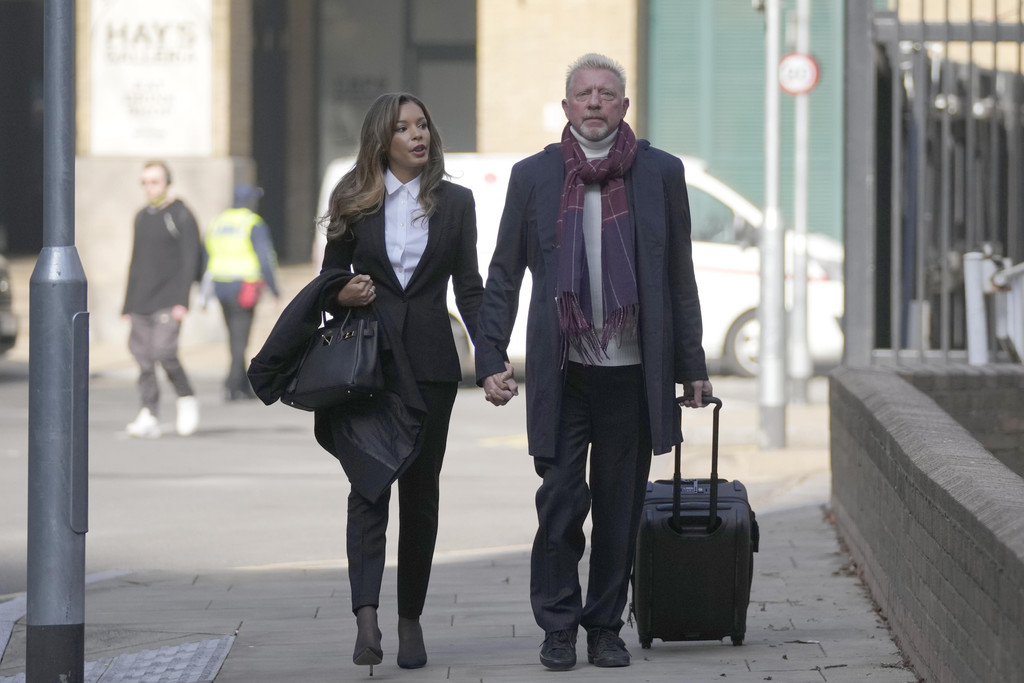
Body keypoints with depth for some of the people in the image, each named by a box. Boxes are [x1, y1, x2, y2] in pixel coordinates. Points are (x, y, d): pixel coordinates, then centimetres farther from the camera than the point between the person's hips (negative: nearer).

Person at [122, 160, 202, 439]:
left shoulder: (181, 216, -2)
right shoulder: (141, 217, 18)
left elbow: (190, 260, -7)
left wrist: (182, 300, -16)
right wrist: (128, 304, 17)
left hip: (168, 299, -6)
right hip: (141, 301, 6)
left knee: (163, 351, -18)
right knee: (143, 357, -2)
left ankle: (186, 399, 3)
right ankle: (149, 417, -4)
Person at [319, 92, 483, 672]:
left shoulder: (455, 202, 7)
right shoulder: (354, 201, 6)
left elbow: (469, 287, 6)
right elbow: (330, 274, 13)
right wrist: (342, 295, -11)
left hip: (430, 361, 1)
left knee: (421, 489, 5)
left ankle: (411, 618, 12)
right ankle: (366, 616, -21)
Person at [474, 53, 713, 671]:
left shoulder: (661, 173, 5)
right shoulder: (533, 176, 4)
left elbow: (679, 276, 9)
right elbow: (504, 277, 8)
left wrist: (691, 365, 8)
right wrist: (491, 358, -1)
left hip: (633, 371, 1)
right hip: (562, 371, -1)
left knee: (619, 506, 5)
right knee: (562, 499, -2)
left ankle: (606, 626, 16)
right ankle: (559, 625, 10)